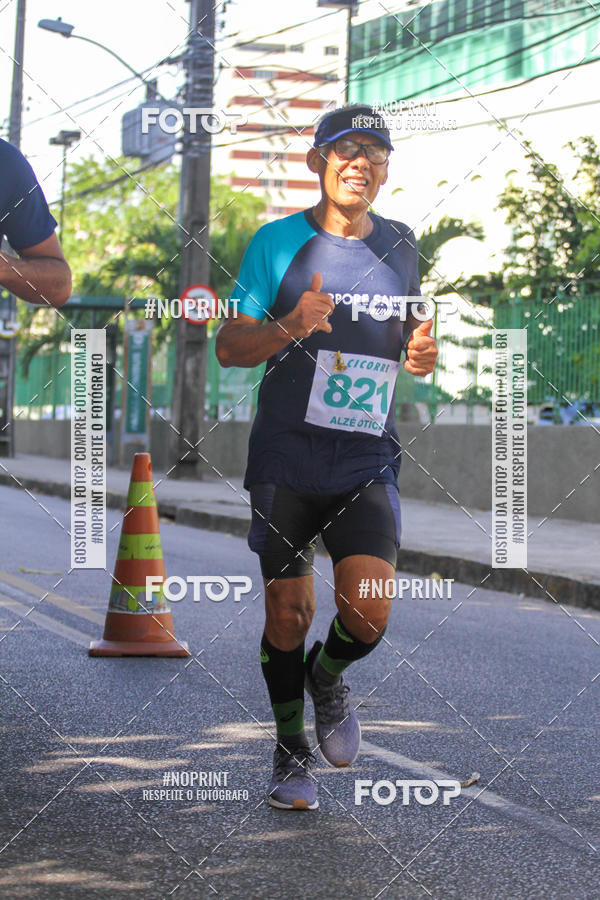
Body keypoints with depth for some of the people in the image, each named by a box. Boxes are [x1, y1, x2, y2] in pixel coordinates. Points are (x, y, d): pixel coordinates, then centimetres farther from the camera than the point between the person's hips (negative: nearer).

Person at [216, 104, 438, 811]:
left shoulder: (400, 247, 9)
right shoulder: (278, 242, -2)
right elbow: (228, 347, -4)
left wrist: (421, 352, -2)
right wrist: (290, 328, -23)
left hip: (366, 460, 2)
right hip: (286, 459, -2)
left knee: (368, 613, -13)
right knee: (288, 614, 3)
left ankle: (327, 677, 22)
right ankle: (291, 749, 26)